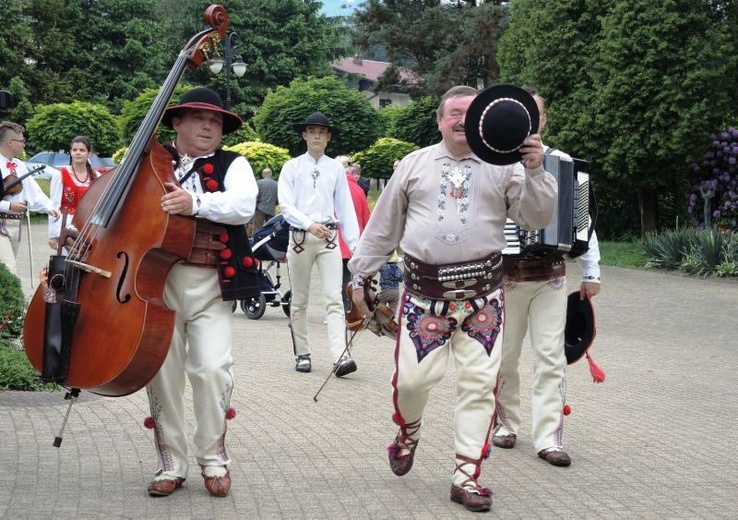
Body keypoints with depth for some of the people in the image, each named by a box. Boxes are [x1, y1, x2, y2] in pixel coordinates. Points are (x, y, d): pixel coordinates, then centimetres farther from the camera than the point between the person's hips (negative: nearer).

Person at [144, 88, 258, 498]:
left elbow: (243, 205, -11)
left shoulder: (233, 165, 9)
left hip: (210, 284, -1)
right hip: (156, 277, 1)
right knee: (162, 371, 3)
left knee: (212, 368, -10)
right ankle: (172, 464, 17)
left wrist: (196, 202, -26)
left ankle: (214, 458, 11)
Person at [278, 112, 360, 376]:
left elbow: (346, 208, 8)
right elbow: (285, 206, -4)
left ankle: (340, 356, -21)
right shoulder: (292, 167, 4)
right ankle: (302, 354, 18)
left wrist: (355, 244, 1)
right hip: (300, 237, 0)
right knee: (299, 301, 8)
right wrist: (310, 224, -20)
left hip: (329, 238, 0)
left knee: (334, 297, -11)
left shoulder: (336, 169, 9)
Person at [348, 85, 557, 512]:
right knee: (413, 377, -5)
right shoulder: (414, 165, 10)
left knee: (480, 384, -1)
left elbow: (538, 218, -2)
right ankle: (409, 432, 30)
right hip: (425, 292, 0)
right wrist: (362, 274, 16)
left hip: (483, 294, 0)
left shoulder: (504, 167, 6)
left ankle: (467, 476, 9)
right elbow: (384, 224, 14)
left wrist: (535, 171, -17)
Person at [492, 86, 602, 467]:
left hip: (550, 275, 1)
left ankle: (549, 439, -1)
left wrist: (591, 273, 7)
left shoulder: (562, 163, 6)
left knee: (550, 357, -3)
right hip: (503, 274, -1)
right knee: (503, 355, 8)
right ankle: (505, 423, 26)